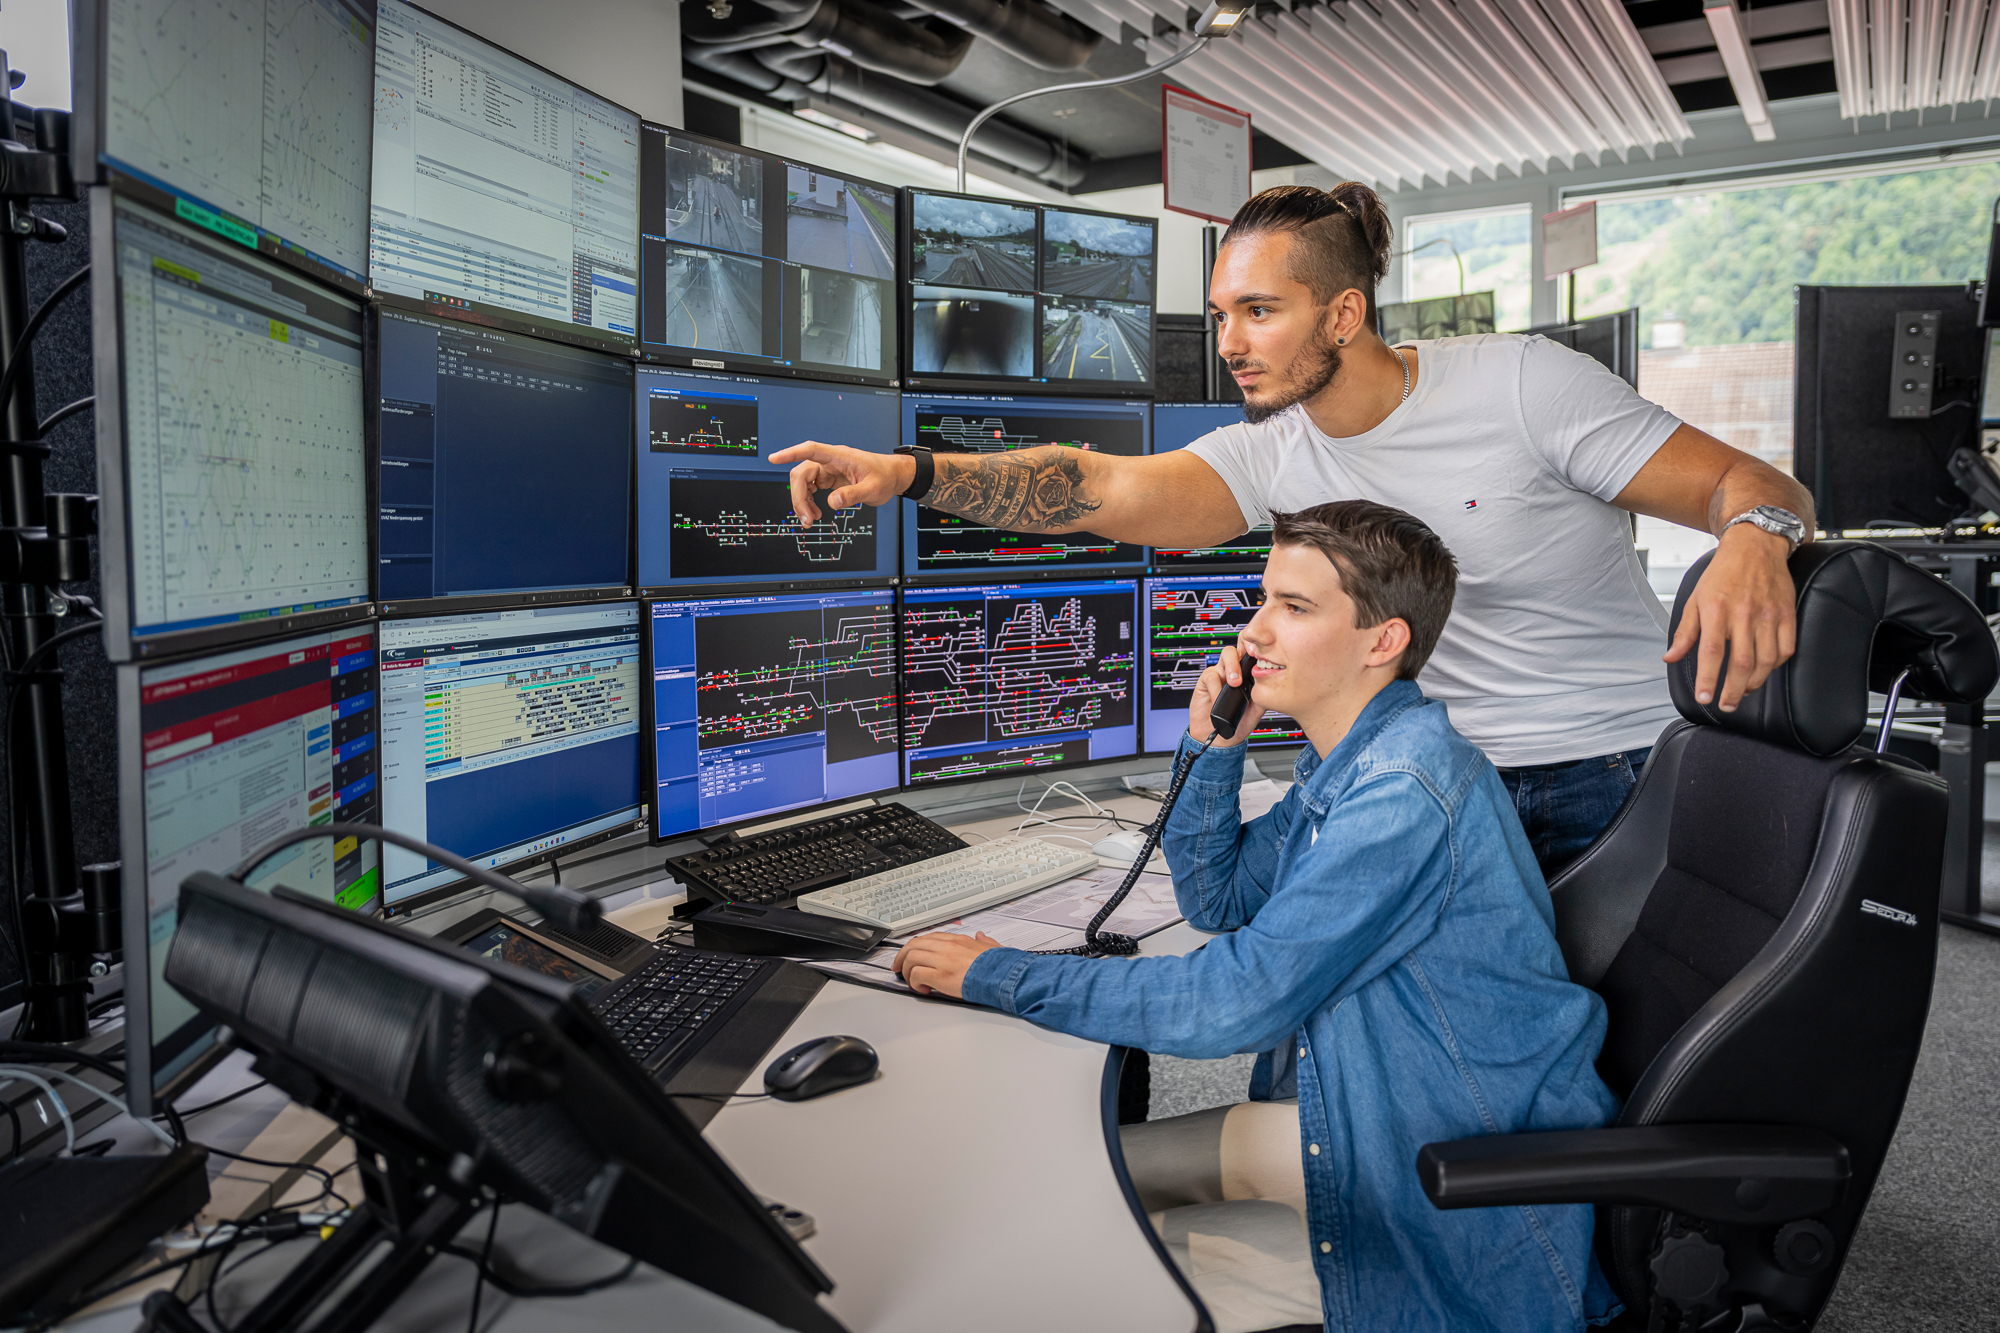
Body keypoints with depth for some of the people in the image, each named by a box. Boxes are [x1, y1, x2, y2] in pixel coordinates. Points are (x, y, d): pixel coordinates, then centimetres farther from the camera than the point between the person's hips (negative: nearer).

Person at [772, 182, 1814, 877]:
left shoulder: (1520, 382, -13)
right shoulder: (1272, 454, -3)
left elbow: (1749, 483, -13)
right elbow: (1107, 491, -18)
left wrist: (1754, 539, -38)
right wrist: (910, 473, -31)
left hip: (1617, 778, -3)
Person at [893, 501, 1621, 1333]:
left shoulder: (1406, 793, -29)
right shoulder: (1345, 763, 3)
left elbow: (1235, 1002, -29)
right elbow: (1219, 900, 11)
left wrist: (999, 977, -20)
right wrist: (1210, 750, -6)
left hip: (1477, 1199, -9)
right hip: (1379, 1123, 9)